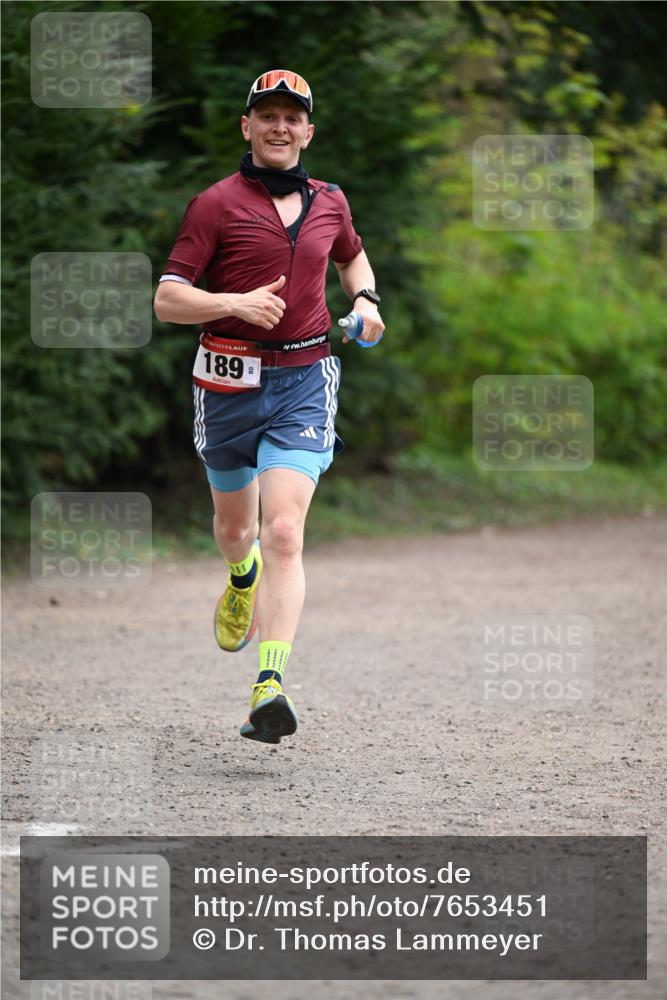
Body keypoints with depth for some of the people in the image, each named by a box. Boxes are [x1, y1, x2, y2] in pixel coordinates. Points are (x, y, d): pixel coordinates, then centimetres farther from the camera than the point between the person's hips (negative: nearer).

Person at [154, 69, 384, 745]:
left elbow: (352, 257, 31)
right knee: (235, 527, 19)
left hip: (304, 381, 0)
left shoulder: (328, 203, 8)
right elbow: (167, 300, -9)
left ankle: (270, 689, -23)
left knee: (284, 532, -16)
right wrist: (236, 303, -24)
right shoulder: (216, 204, -5)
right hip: (229, 383, 0)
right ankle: (242, 579, 57)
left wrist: (366, 299, 10)